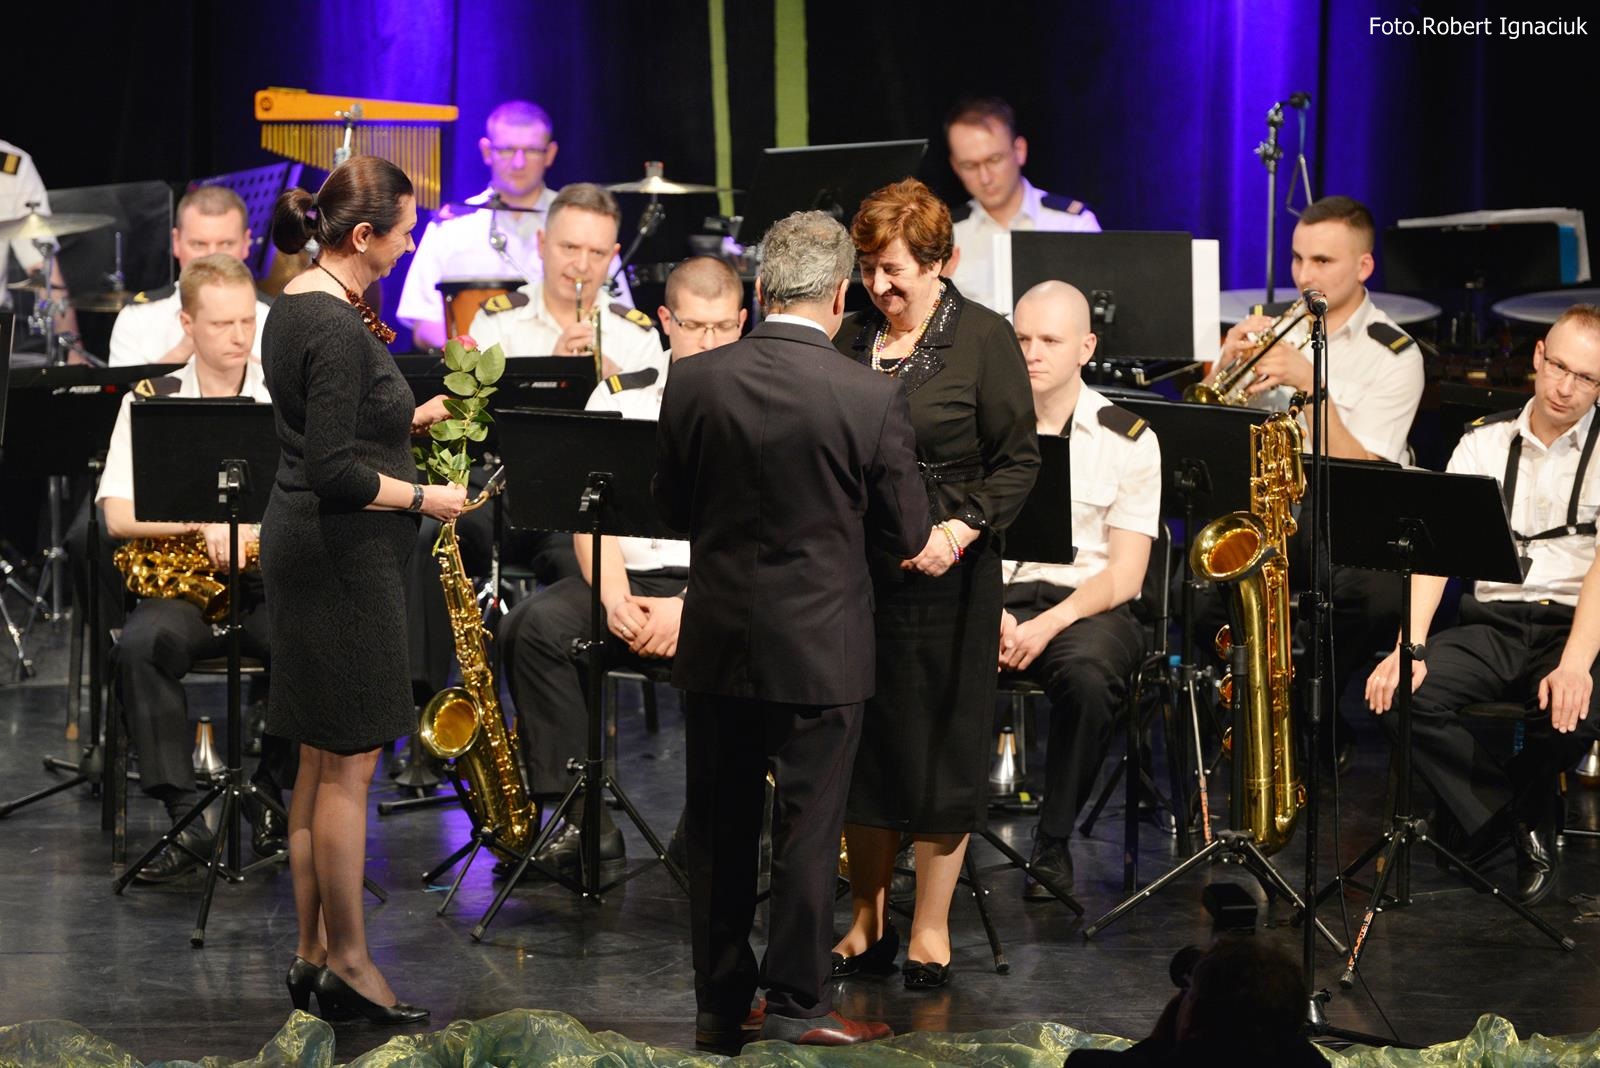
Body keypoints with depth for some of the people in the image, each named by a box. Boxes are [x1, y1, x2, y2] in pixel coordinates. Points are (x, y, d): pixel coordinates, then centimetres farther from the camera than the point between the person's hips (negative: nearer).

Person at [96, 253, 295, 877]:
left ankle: (271, 795, -8)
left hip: (275, 586, 0)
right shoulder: (149, 402, 6)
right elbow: (118, 516, -3)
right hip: (187, 589, 0)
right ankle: (186, 820, -29)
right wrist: (205, 522, -18)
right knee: (140, 646, -33)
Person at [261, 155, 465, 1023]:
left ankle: (313, 953, 19)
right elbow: (335, 473, -23)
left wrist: (407, 419, 14)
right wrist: (425, 498, -13)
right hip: (342, 559, -10)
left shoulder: (293, 308, 10)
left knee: (322, 760, 14)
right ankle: (347, 961, 5)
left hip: (308, 550, 10)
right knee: (349, 762, -2)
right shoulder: (339, 326, -20)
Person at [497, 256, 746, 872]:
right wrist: (614, 597, -13)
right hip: (626, 580, 3)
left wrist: (691, 607, -18)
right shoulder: (619, 396, 13)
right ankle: (586, 818, -23)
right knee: (534, 627, -25)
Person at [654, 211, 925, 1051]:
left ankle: (721, 1004, 20)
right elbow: (905, 532, -5)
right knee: (807, 826, 6)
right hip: (819, 649, -3)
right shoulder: (870, 400, -15)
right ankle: (796, 1004, 10)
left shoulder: (693, 382, -7)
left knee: (719, 830, 13)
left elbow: (673, 508, 5)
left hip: (716, 644, 3)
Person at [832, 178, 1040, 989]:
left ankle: (931, 929, 12)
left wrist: (960, 531, -18)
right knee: (861, 740, 9)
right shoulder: (851, 339, 9)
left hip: (944, 578, -4)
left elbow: (1017, 460, -5)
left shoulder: (983, 340, -5)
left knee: (940, 745, 3)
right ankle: (868, 922, 20)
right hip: (856, 571, 4)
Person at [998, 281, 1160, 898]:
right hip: (989, 597, 1)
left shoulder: (1127, 439, 3)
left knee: (1087, 673, -38)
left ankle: (1053, 845, -21)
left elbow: (1125, 574, -2)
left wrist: (1048, 625, -18)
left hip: (1086, 606, -1)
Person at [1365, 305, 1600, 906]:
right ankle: (1527, 819, -7)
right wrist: (1410, 647, -17)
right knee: (1395, 693, -26)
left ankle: (1483, 814, -4)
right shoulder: (1484, 443, 9)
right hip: (1492, 625, 3)